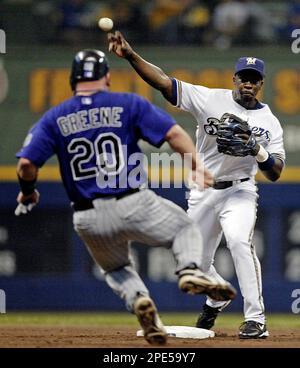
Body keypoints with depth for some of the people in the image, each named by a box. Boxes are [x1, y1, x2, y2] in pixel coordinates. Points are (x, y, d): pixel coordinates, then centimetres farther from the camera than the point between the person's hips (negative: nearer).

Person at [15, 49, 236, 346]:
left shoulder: (55, 118, 4)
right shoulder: (129, 104, 1)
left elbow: (26, 163, -4)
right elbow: (174, 133, -8)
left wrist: (27, 193, 14)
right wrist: (197, 166, -4)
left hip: (88, 219, 2)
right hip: (133, 206, -2)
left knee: (116, 269, 28)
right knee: (185, 229, 22)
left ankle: (137, 298, -4)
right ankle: (190, 270, -10)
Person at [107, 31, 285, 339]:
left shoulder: (268, 122, -3)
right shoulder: (212, 100, -3)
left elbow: (275, 173, -7)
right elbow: (163, 82, -12)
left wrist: (258, 150, -26)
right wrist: (131, 56, -24)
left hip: (239, 190, -3)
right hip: (203, 194, 3)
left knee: (239, 241, -30)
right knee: (195, 262, 10)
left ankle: (256, 319, -28)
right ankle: (217, 299, 45)